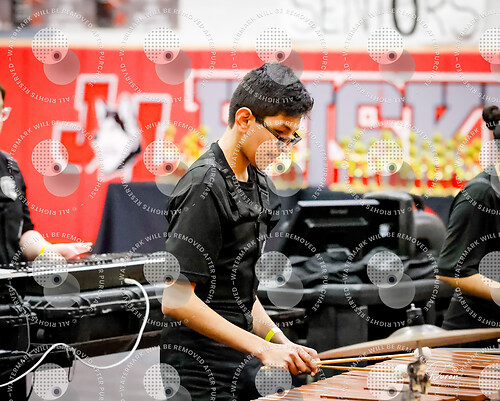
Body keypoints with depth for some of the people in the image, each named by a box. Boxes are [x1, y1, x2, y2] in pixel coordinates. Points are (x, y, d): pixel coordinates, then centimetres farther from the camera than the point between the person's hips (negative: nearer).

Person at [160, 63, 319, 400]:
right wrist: (263, 348, -21)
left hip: (241, 366, 9)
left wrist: (284, 345, 5)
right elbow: (174, 299, -22)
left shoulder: (259, 183, 12)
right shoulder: (205, 186, -15)